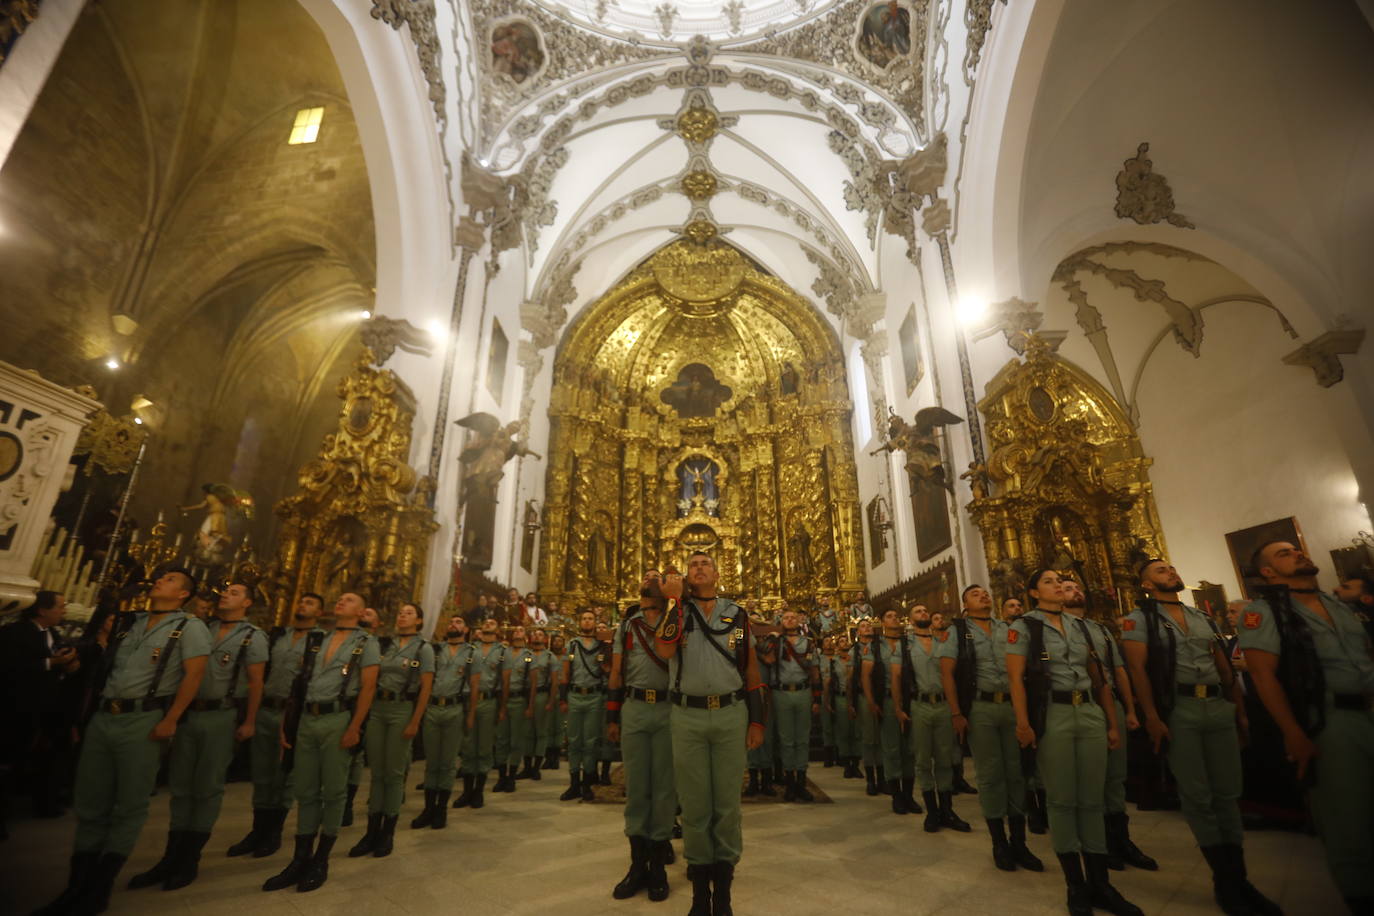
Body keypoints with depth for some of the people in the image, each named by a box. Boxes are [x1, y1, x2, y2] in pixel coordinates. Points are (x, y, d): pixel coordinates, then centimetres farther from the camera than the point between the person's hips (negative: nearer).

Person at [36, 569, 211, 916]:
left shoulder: (189, 627, -5)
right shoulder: (129, 623, 16)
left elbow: (194, 675, -13)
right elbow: (107, 667, 21)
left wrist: (170, 721, -19)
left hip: (143, 720, -6)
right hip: (103, 717, 6)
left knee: (129, 806, 1)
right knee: (90, 804, 10)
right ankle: (77, 886, 21)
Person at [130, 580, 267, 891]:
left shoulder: (253, 637, -6)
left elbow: (255, 682, -8)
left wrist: (249, 722, -12)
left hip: (221, 716, -5)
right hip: (188, 712, 5)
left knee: (207, 788, 6)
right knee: (180, 785, 12)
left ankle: (190, 859, 19)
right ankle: (171, 857, 25)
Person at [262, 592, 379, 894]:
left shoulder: (366, 643, -2)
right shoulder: (316, 640, 14)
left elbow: (368, 687, -9)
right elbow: (299, 683, 14)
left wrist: (354, 728, -16)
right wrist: (287, 722, 8)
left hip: (338, 720, -5)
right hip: (306, 720, 5)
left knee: (333, 792, 5)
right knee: (305, 791, 12)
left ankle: (321, 861, 18)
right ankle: (301, 859, 23)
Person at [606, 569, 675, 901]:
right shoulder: (626, 625, 11)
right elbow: (617, 673, 10)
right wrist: (612, 717, 6)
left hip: (668, 709, -1)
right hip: (633, 709, 2)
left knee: (664, 786, 6)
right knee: (636, 786, 8)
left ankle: (658, 865, 20)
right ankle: (638, 863, 21)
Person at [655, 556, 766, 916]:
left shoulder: (737, 614, 6)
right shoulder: (676, 610, 4)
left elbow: (751, 670, 8)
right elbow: (665, 650, -16)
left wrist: (757, 721, 4)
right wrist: (674, 601, -16)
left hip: (731, 714, 1)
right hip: (687, 716, 0)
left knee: (727, 801, 9)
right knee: (693, 802, 9)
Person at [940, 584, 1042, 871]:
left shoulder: (1008, 629, 12)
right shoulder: (957, 631, 2)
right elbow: (947, 672, -4)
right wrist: (956, 713, -11)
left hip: (1013, 706, 3)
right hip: (980, 708, -3)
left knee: (1016, 772, 7)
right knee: (990, 775, 4)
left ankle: (1019, 842, 21)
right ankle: (999, 844, 17)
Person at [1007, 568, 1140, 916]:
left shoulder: (1079, 626, 13)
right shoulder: (1024, 626, -3)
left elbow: (1099, 677, 15)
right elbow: (1016, 677, -11)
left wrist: (1112, 723, 11)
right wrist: (1023, 722, -20)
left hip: (1090, 714, 5)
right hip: (1052, 716, -5)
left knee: (1092, 800, 10)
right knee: (1062, 800, 3)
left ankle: (1100, 884, 22)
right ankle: (1077, 887, 16)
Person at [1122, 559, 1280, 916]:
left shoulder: (1203, 618, 17)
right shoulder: (1139, 619, -3)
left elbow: (1225, 667, 18)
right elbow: (1138, 669, -11)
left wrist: (1240, 711, 10)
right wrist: (1152, 717, -17)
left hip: (1219, 707, 5)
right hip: (1177, 710, -5)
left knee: (1227, 793, 9)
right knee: (1198, 797, 1)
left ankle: (1238, 877, 21)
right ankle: (1225, 881, 14)